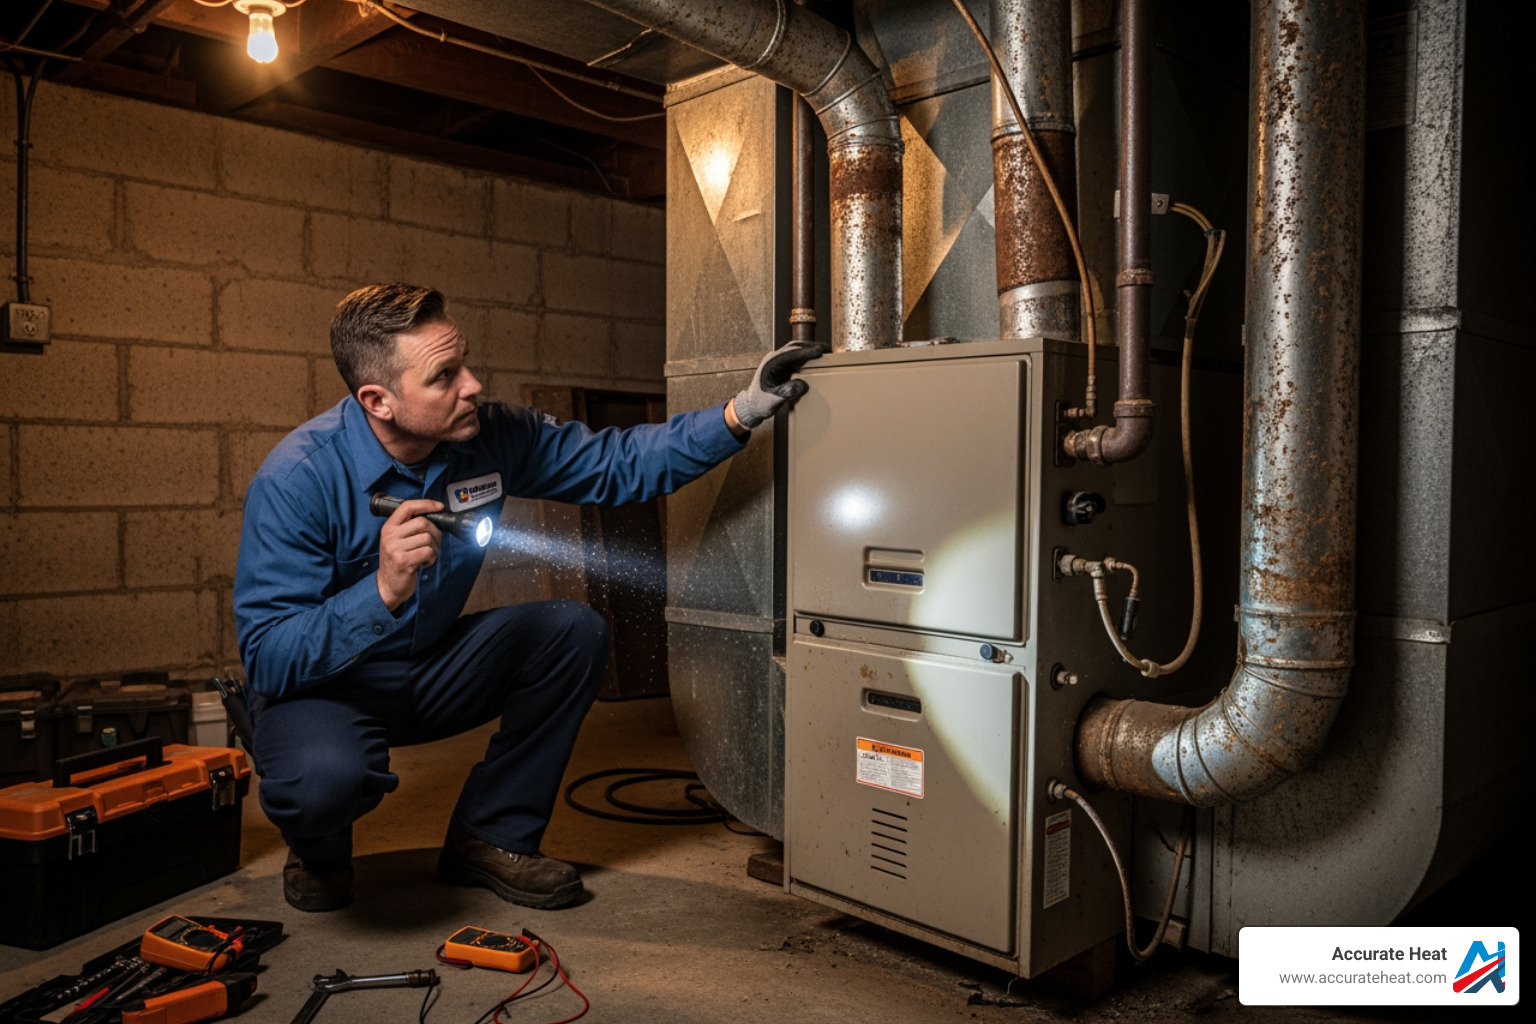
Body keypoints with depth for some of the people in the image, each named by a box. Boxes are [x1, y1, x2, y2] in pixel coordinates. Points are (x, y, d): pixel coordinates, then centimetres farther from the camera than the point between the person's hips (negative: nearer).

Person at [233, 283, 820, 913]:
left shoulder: (488, 435, -13)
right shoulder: (297, 479, -26)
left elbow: (616, 464, -6)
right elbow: (267, 658, -28)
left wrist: (741, 414, -17)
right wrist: (384, 593, -45)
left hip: (429, 671, 5)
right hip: (322, 686, -5)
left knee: (574, 630, -14)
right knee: (327, 776, -38)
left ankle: (490, 837, 2)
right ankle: (317, 850, 4)